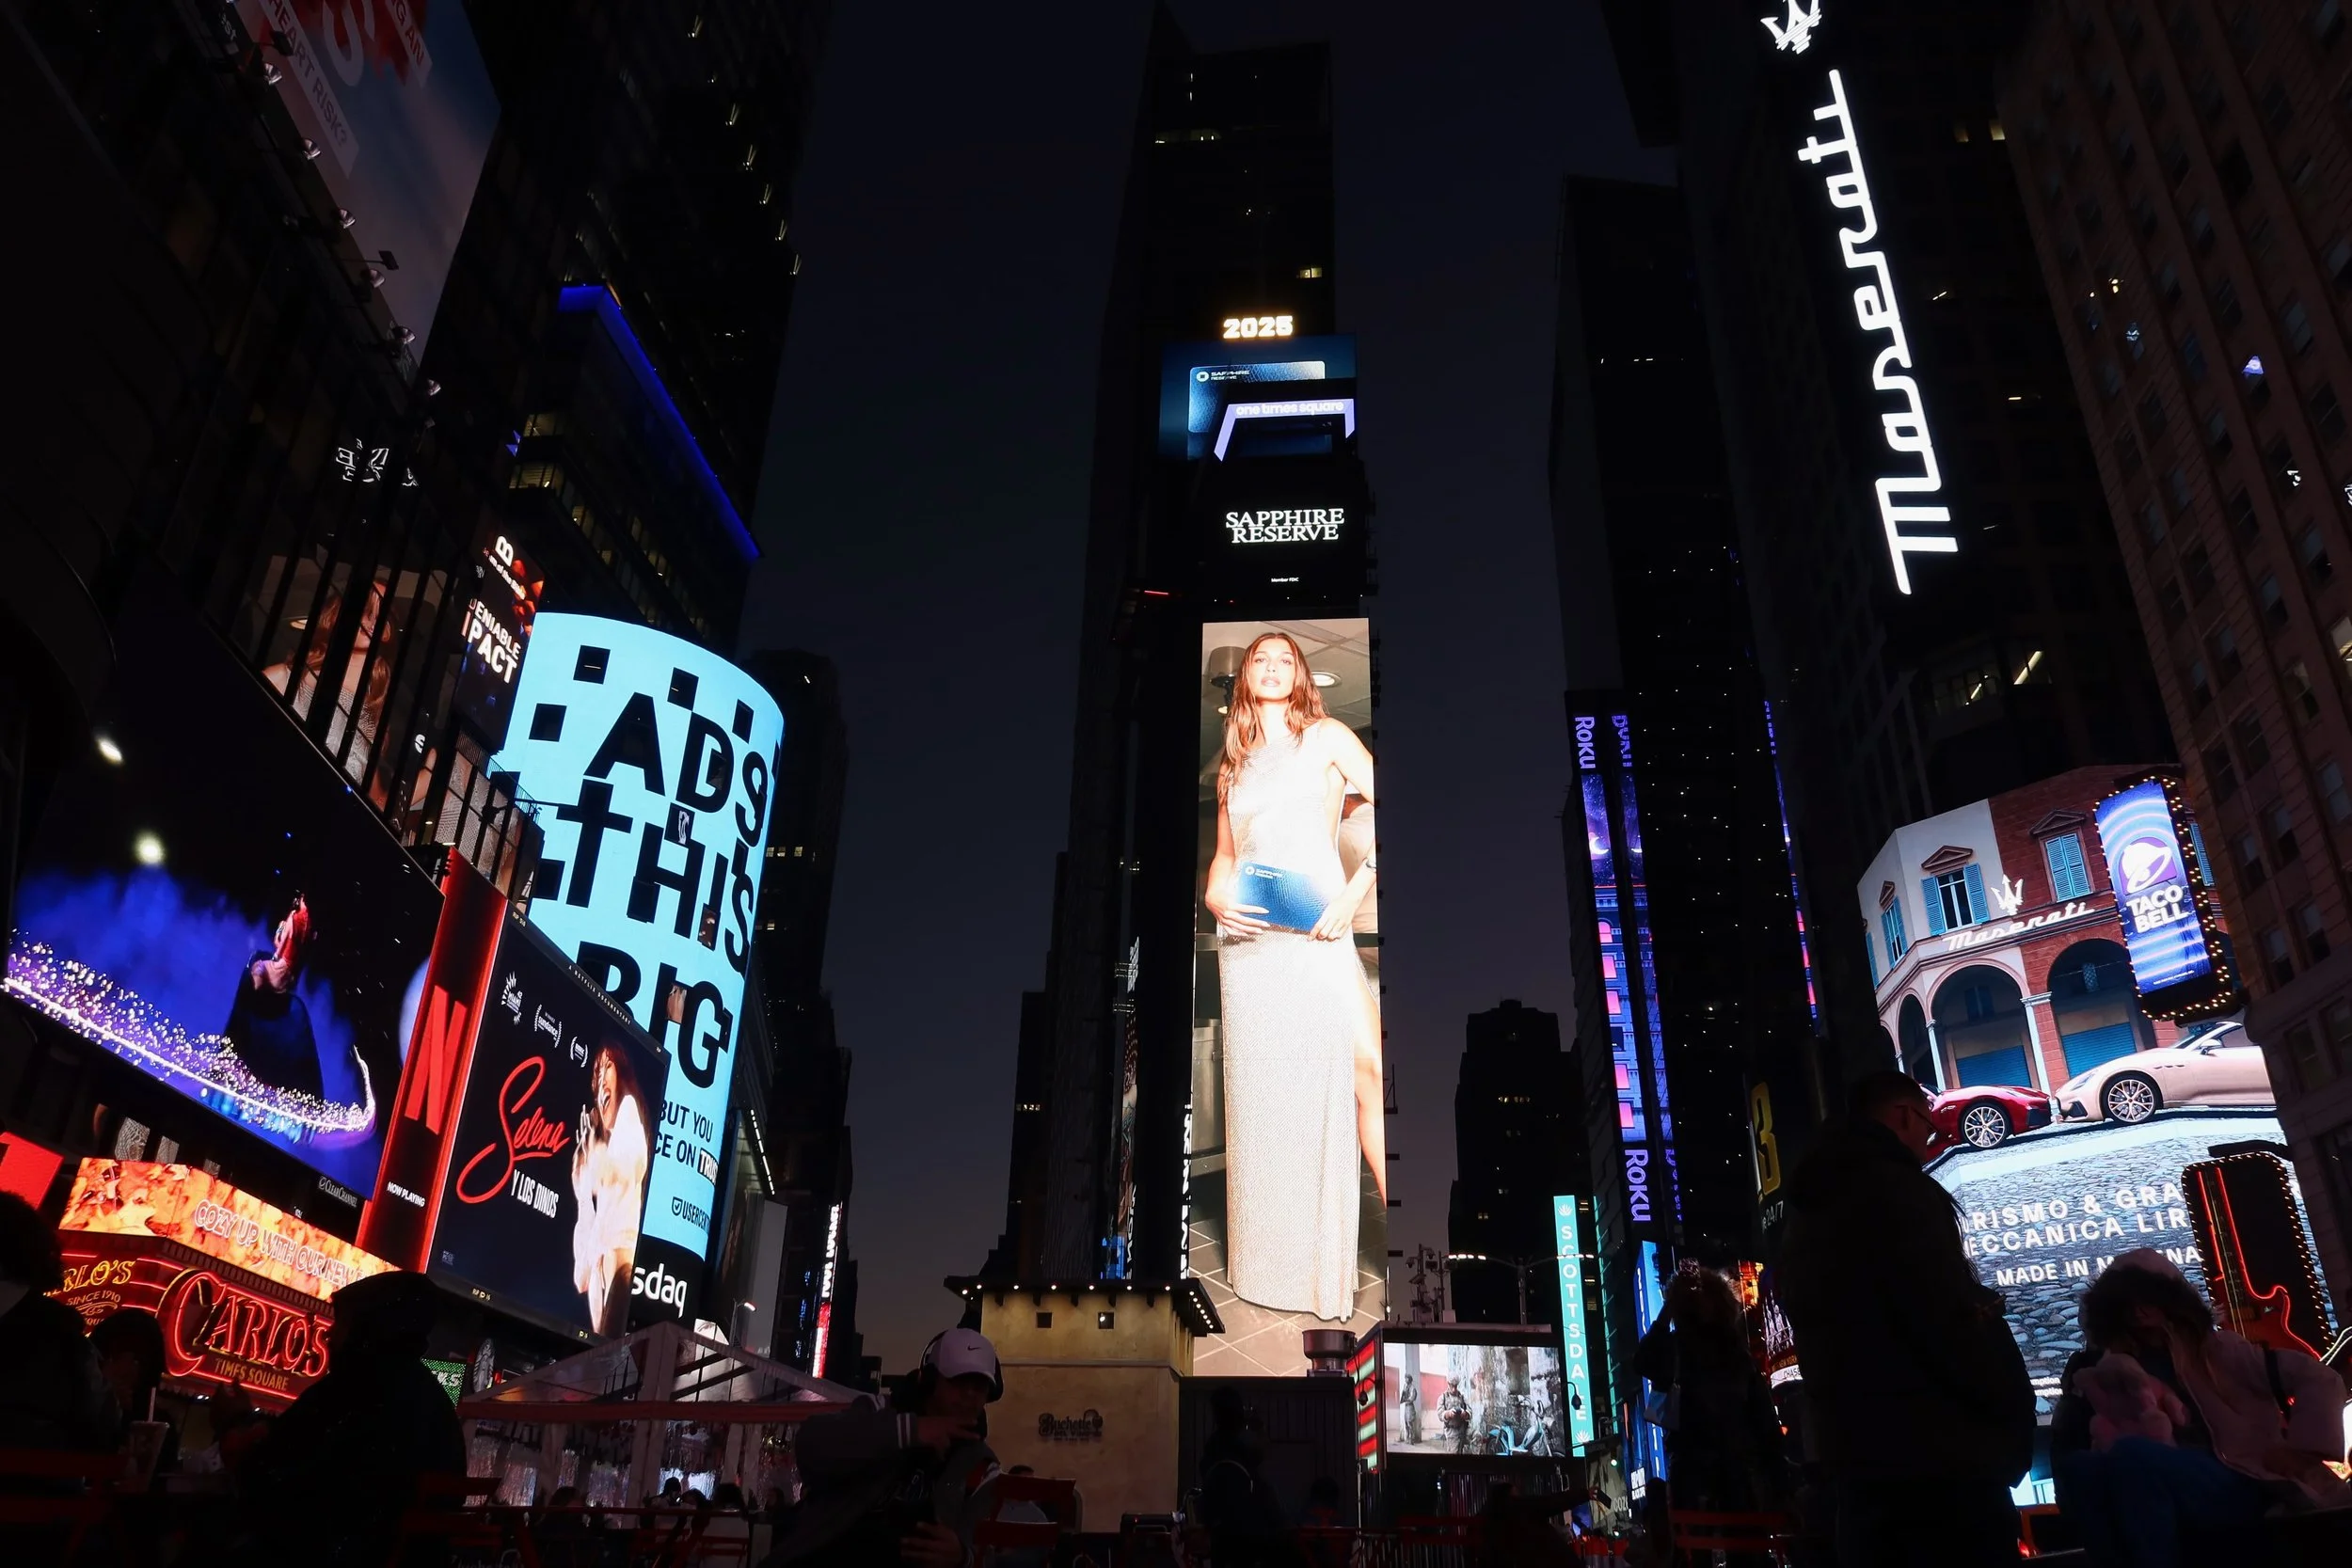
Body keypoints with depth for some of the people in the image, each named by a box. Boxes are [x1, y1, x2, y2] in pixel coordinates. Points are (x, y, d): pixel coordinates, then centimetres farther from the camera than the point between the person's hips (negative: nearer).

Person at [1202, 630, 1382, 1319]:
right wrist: (1214, 898, 0)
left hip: (1314, 932, -4)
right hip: (1247, 937, 4)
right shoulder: (1233, 763, 19)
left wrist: (1354, 894, -11)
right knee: (1262, 1090, 5)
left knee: (1361, 1072, -15)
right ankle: (1271, 1264, 15)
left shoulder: (1327, 737, 7)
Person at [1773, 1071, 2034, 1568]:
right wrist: (2016, 1414, -2)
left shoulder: (1807, 1214, 16)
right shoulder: (1892, 1186, -12)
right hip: (1938, 1457, -9)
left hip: (1855, 1452, 9)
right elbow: (1957, 1319, -17)